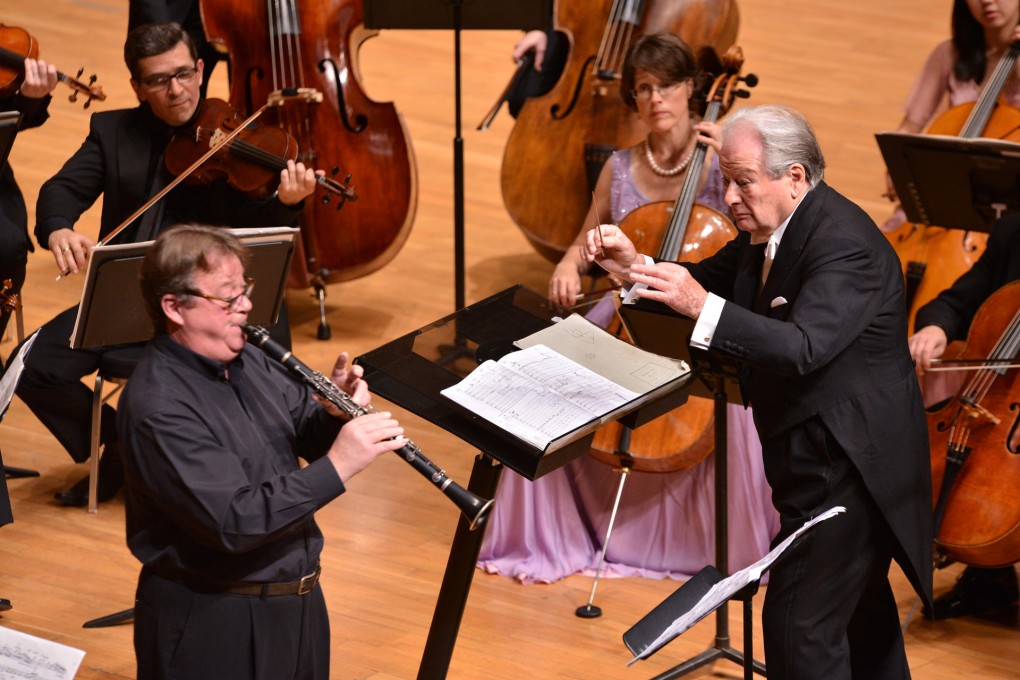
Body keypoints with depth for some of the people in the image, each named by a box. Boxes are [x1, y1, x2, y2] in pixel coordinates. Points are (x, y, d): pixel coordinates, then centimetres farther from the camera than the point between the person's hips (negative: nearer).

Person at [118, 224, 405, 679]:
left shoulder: (245, 359, 4)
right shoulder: (158, 407, -24)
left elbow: (308, 432, 13)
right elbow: (233, 522, -30)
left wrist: (337, 414, -10)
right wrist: (337, 467, -32)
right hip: (211, 628, -8)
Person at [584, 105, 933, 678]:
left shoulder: (844, 242, -25)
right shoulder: (768, 229, 4)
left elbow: (804, 348, -36)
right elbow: (705, 283, 11)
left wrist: (703, 306, -42)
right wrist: (636, 266, -7)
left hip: (849, 462, -10)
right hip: (822, 454, 10)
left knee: (799, 624, -10)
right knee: (859, 603, 27)